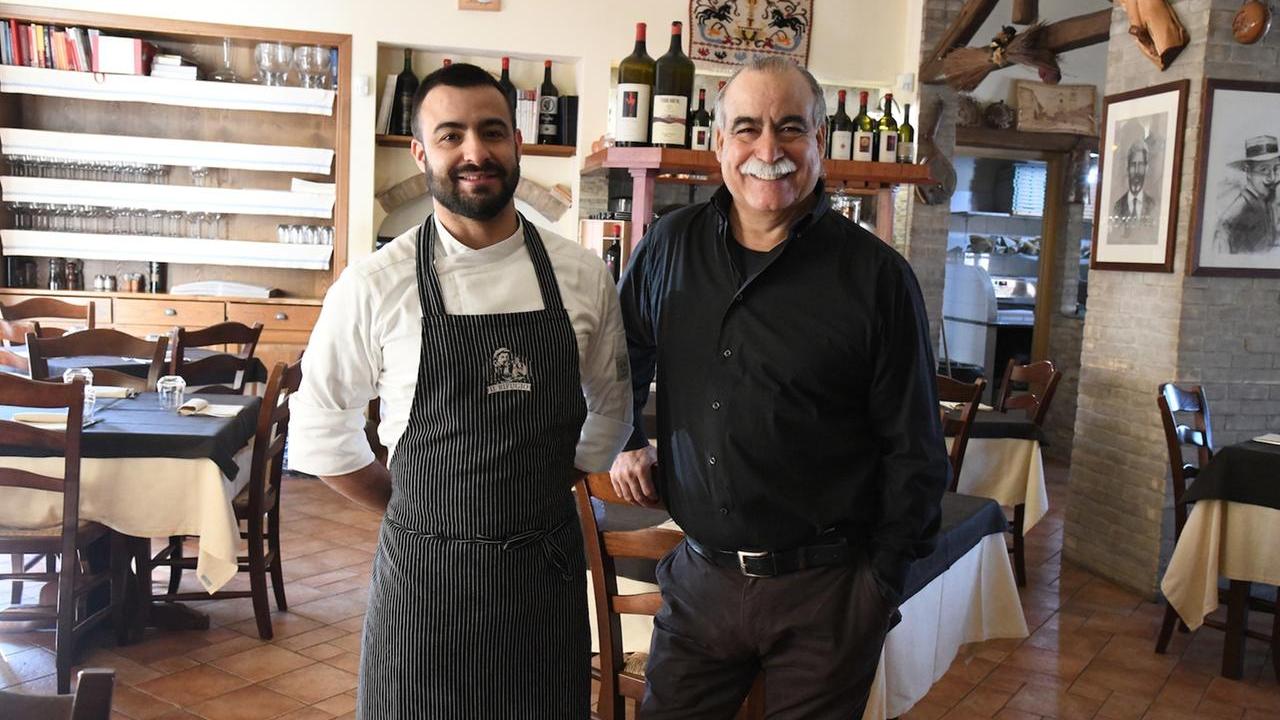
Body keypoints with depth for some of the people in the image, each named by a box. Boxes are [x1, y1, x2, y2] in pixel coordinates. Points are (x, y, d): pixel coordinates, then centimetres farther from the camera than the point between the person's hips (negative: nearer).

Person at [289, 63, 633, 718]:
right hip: (424, 571, -2)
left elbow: (610, 406, 12)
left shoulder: (582, 276, -2)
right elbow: (321, 430, 1)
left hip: (549, 570, 2)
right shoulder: (375, 284, -8)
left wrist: (546, 492, 7)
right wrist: (414, 509, 1)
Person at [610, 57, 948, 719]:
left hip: (826, 589, -2)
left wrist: (884, 578, -5)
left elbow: (913, 448, -4)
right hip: (699, 576, 3)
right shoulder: (669, 246, 2)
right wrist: (623, 442, 13)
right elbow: (621, 358, 22)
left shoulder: (876, 275, -8)